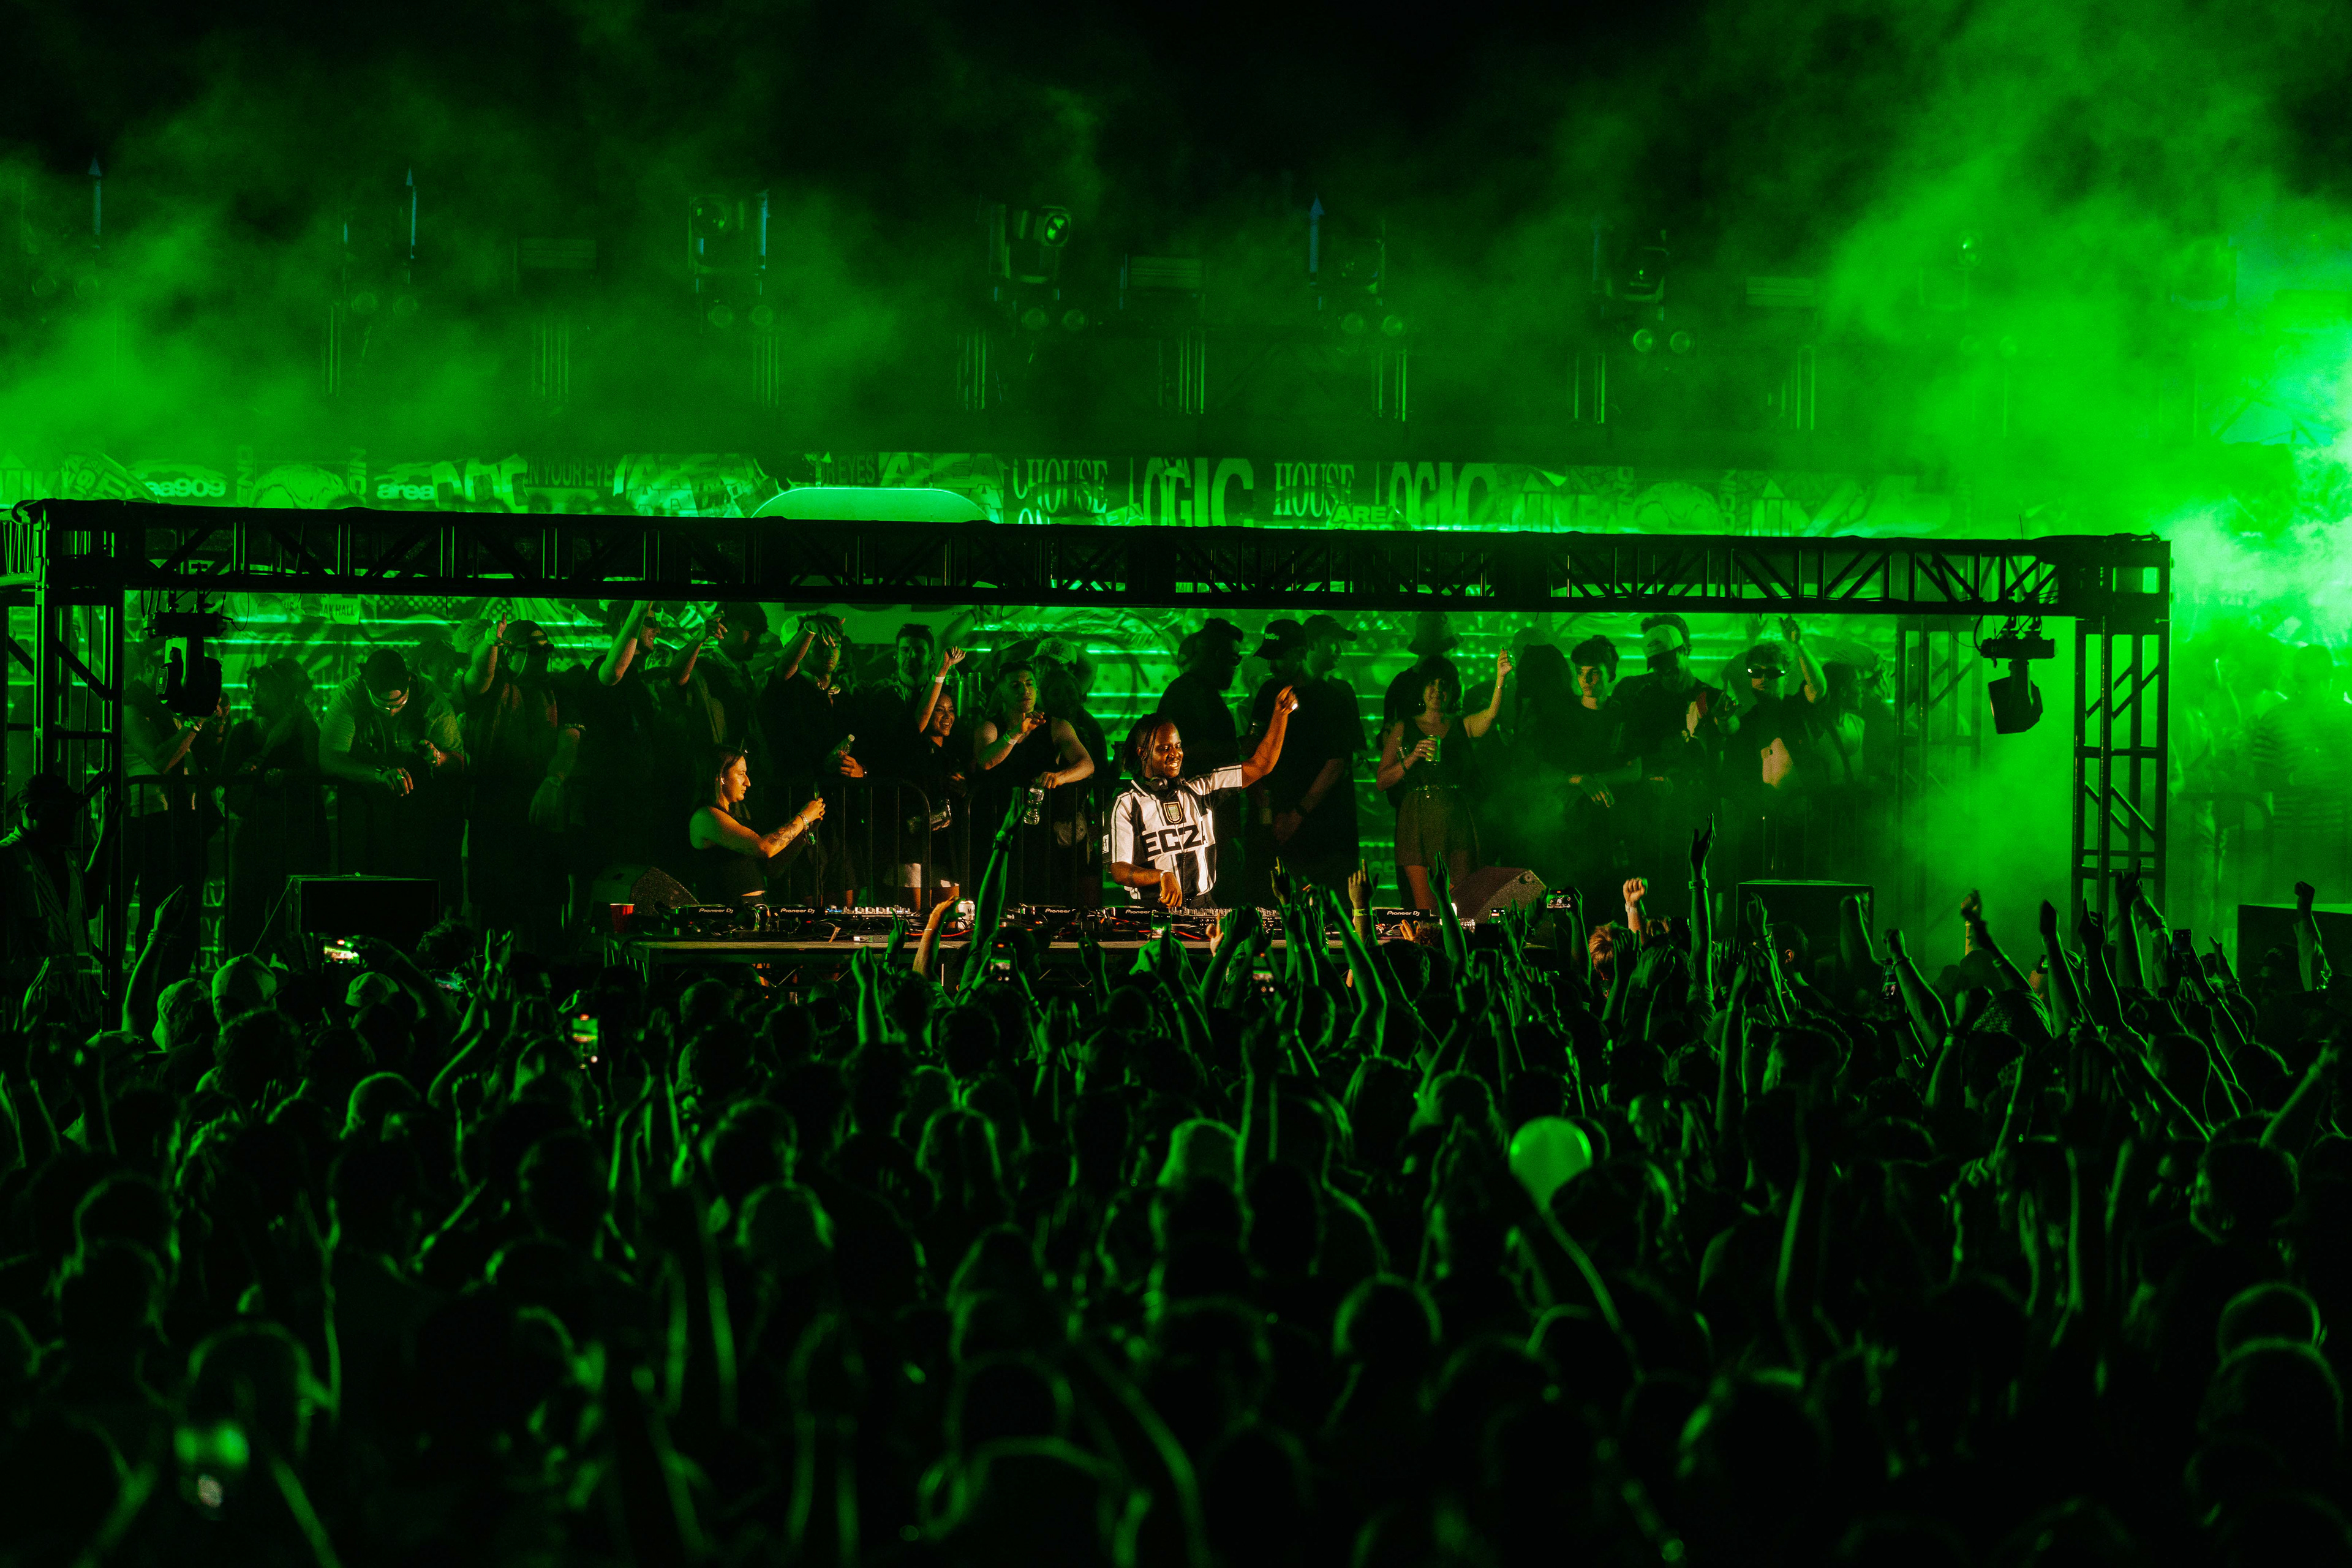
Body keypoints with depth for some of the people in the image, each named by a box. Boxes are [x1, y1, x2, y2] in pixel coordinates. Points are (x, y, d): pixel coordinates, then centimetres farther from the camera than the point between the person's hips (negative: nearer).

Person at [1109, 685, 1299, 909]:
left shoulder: (1199, 787, 12)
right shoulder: (1127, 804, 1)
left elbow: (1261, 765, 10)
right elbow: (1119, 870, -6)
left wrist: (1281, 713, 0)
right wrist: (1162, 876, -25)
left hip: (1203, 906, 3)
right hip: (1150, 913, -3)